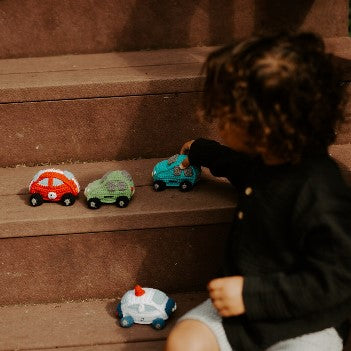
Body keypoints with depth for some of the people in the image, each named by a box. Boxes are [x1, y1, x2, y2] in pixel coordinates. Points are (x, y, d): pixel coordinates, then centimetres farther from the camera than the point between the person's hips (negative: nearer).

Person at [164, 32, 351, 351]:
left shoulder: (319, 193, -29)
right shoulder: (268, 160, -1)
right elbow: (241, 166, 27)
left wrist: (252, 293, -28)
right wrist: (200, 151, 43)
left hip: (304, 325, -7)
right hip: (246, 303, 7)